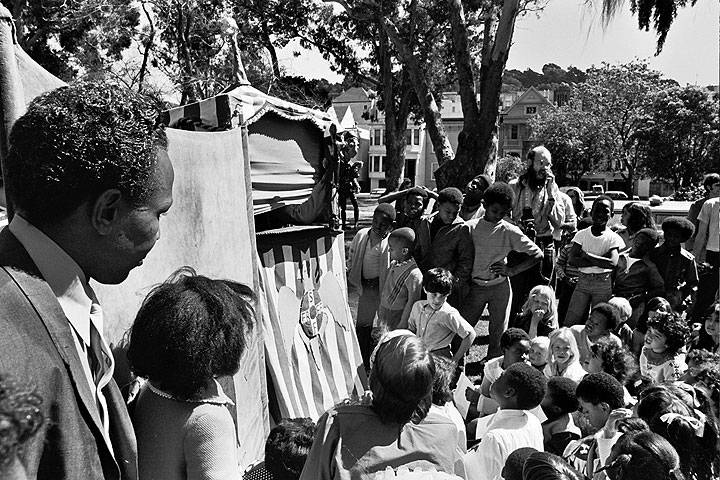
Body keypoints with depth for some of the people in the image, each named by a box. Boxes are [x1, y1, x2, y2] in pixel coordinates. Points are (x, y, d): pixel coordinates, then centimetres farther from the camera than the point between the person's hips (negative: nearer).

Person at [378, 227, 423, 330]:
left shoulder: (414, 274, -25)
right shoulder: (393, 264, 0)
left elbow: (412, 303, -19)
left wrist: (402, 324, -15)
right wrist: (380, 310, 17)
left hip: (397, 317, -7)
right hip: (384, 313, 7)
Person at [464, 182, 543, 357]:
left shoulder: (510, 231, -2)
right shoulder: (471, 227, -1)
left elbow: (537, 254, 0)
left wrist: (512, 271, -8)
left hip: (500, 287, 0)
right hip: (475, 286, 0)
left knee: (498, 335, 5)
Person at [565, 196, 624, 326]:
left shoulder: (613, 238, -2)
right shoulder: (582, 234, 4)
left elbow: (612, 263, -17)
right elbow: (571, 260, -7)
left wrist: (587, 255, -11)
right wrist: (599, 261, -13)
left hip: (603, 283, -2)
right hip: (582, 281, 2)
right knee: (569, 323, -1)